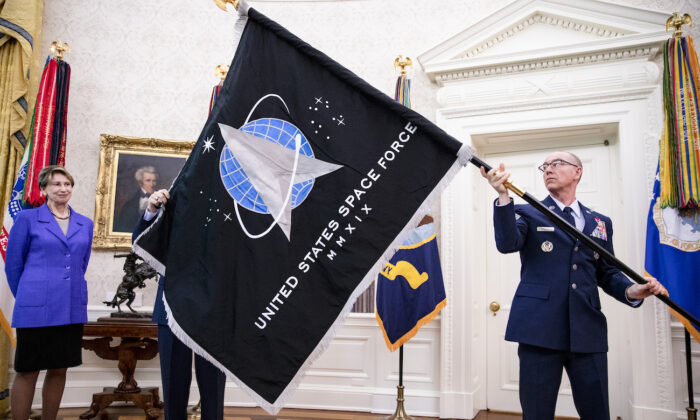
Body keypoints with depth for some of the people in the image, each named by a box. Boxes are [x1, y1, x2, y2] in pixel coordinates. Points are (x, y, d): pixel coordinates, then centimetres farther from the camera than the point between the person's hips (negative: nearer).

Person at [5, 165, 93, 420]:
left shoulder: (85, 224, 10)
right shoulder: (27, 219, 0)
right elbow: (13, 265, 5)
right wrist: (26, 298, 11)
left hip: (72, 310, 4)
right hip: (36, 310, -4)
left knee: (59, 370, 11)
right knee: (27, 371, 3)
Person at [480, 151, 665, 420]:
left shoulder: (600, 223, 18)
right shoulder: (527, 213, 8)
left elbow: (607, 274, 18)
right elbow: (507, 244, -13)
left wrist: (631, 290, -4)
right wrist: (503, 196, -26)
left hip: (588, 331, 3)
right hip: (540, 328, -3)